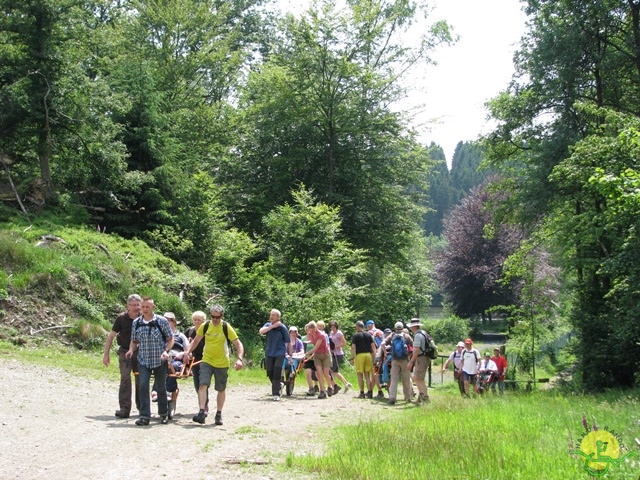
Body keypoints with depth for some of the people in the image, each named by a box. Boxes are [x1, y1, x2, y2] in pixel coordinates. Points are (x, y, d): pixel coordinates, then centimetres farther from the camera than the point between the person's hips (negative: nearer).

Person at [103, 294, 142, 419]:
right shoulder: (121, 318, -9)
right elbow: (111, 336, -2)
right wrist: (106, 354, -4)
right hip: (125, 352, -2)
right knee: (125, 378, -14)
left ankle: (142, 407, 24)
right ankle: (124, 409, -15)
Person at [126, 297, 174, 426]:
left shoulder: (162, 321, -6)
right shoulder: (136, 323, 2)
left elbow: (170, 339, 0)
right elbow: (134, 340, 13)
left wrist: (166, 351, -16)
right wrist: (131, 350, -7)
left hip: (159, 360, -1)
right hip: (143, 360, 1)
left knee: (161, 388, 8)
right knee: (143, 386, -13)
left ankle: (163, 414, 25)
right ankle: (144, 416, -11)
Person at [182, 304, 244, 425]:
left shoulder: (226, 328, -11)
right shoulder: (205, 326, -3)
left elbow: (238, 344, -12)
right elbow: (196, 340, 11)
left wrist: (239, 359, -27)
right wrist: (188, 352, -4)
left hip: (222, 363, -1)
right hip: (206, 361, 1)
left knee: (221, 389, 9)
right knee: (203, 385, -17)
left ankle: (219, 414, 22)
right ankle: (201, 413, -21)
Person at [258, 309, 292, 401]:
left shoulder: (282, 327, -5)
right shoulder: (268, 325, 5)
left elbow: (288, 342, -1)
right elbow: (261, 331, -15)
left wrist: (290, 355, -3)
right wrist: (273, 326, -21)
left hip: (279, 353, -4)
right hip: (269, 353, 4)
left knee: (277, 373, -11)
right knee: (270, 373, 7)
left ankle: (276, 393, -4)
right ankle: (279, 385, 34)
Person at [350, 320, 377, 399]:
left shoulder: (355, 335, -2)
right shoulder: (368, 335, 10)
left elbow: (353, 347, -8)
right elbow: (373, 346, 6)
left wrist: (352, 358, -5)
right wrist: (374, 356, 7)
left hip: (359, 355, -4)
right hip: (368, 354, 4)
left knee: (360, 375, 2)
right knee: (367, 375, 9)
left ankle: (362, 393, -1)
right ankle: (369, 392, 3)